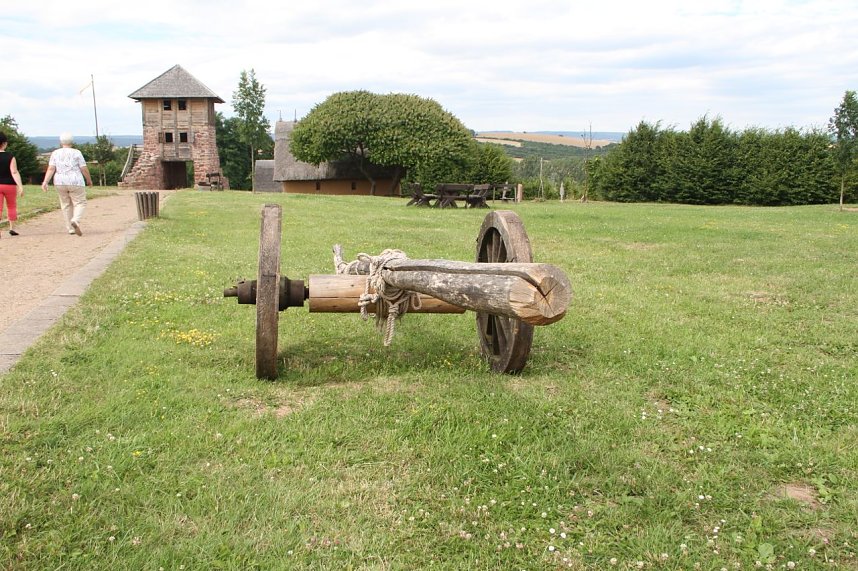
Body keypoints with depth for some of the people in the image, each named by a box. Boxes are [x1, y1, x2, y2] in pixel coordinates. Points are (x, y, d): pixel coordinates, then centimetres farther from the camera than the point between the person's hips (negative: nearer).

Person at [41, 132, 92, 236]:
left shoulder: (55, 153, 4)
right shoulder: (76, 153, -4)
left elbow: (51, 169, -5)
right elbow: (84, 169, -4)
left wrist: (45, 182, -9)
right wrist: (89, 180, 10)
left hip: (60, 183, 4)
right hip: (75, 183, -4)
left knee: (66, 205, 14)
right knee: (80, 203, 2)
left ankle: (70, 228, 15)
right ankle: (75, 220, -24)